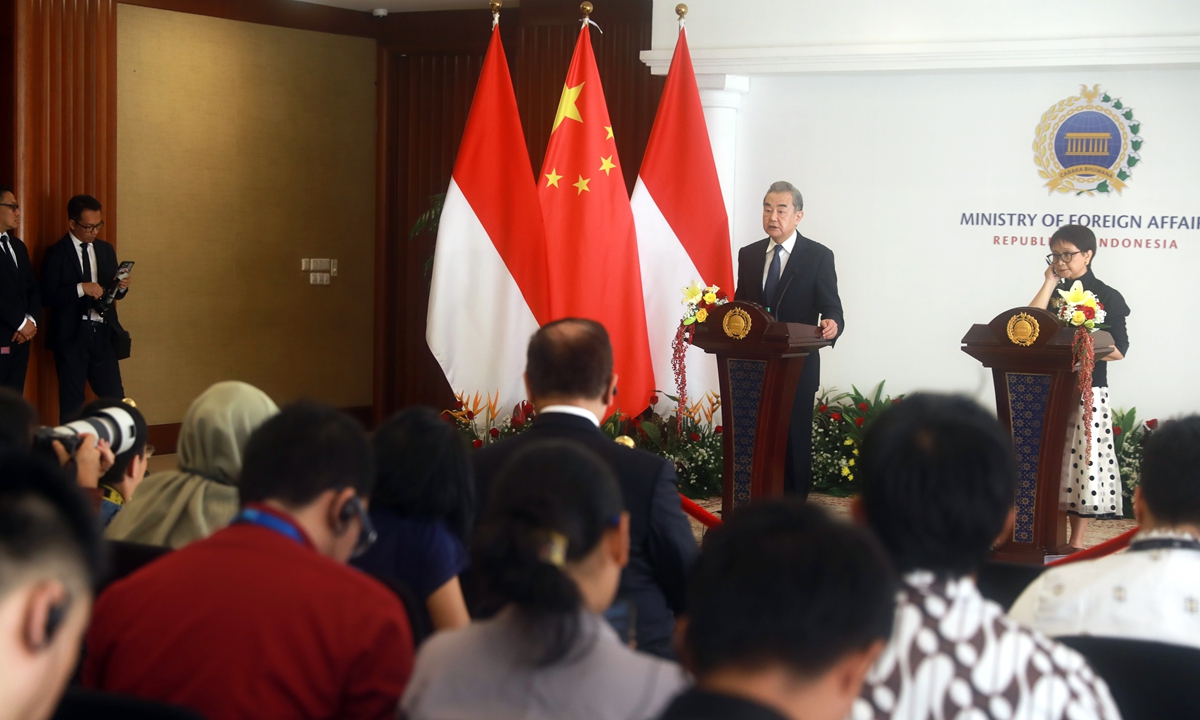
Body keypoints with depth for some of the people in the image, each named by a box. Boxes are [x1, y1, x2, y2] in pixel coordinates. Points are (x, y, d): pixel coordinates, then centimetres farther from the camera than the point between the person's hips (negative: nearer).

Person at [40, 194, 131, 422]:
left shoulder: (106, 250, 12)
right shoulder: (56, 253, -5)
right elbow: (47, 297, -12)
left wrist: (121, 287, -6)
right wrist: (80, 288, -23)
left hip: (103, 333, 4)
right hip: (71, 335, -4)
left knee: (116, 398, 2)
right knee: (71, 403, 4)